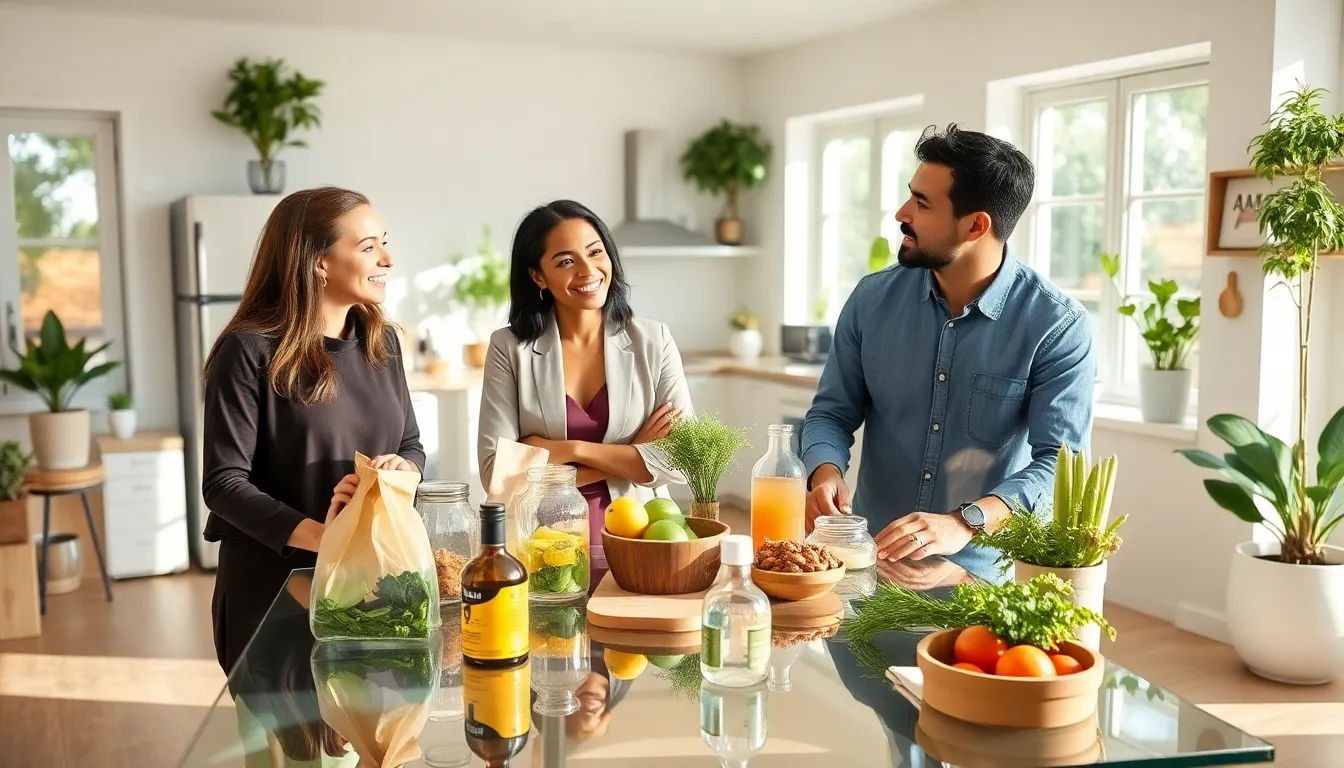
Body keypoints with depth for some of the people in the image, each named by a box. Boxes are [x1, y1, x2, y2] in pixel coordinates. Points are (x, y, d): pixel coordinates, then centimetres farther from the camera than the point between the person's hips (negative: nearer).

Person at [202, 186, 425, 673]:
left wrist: (401, 468, -12)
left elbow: (411, 445, 11)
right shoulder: (251, 351, -14)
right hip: (275, 586, -5)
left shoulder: (381, 341, 4)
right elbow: (223, 483, -17)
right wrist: (319, 536, -28)